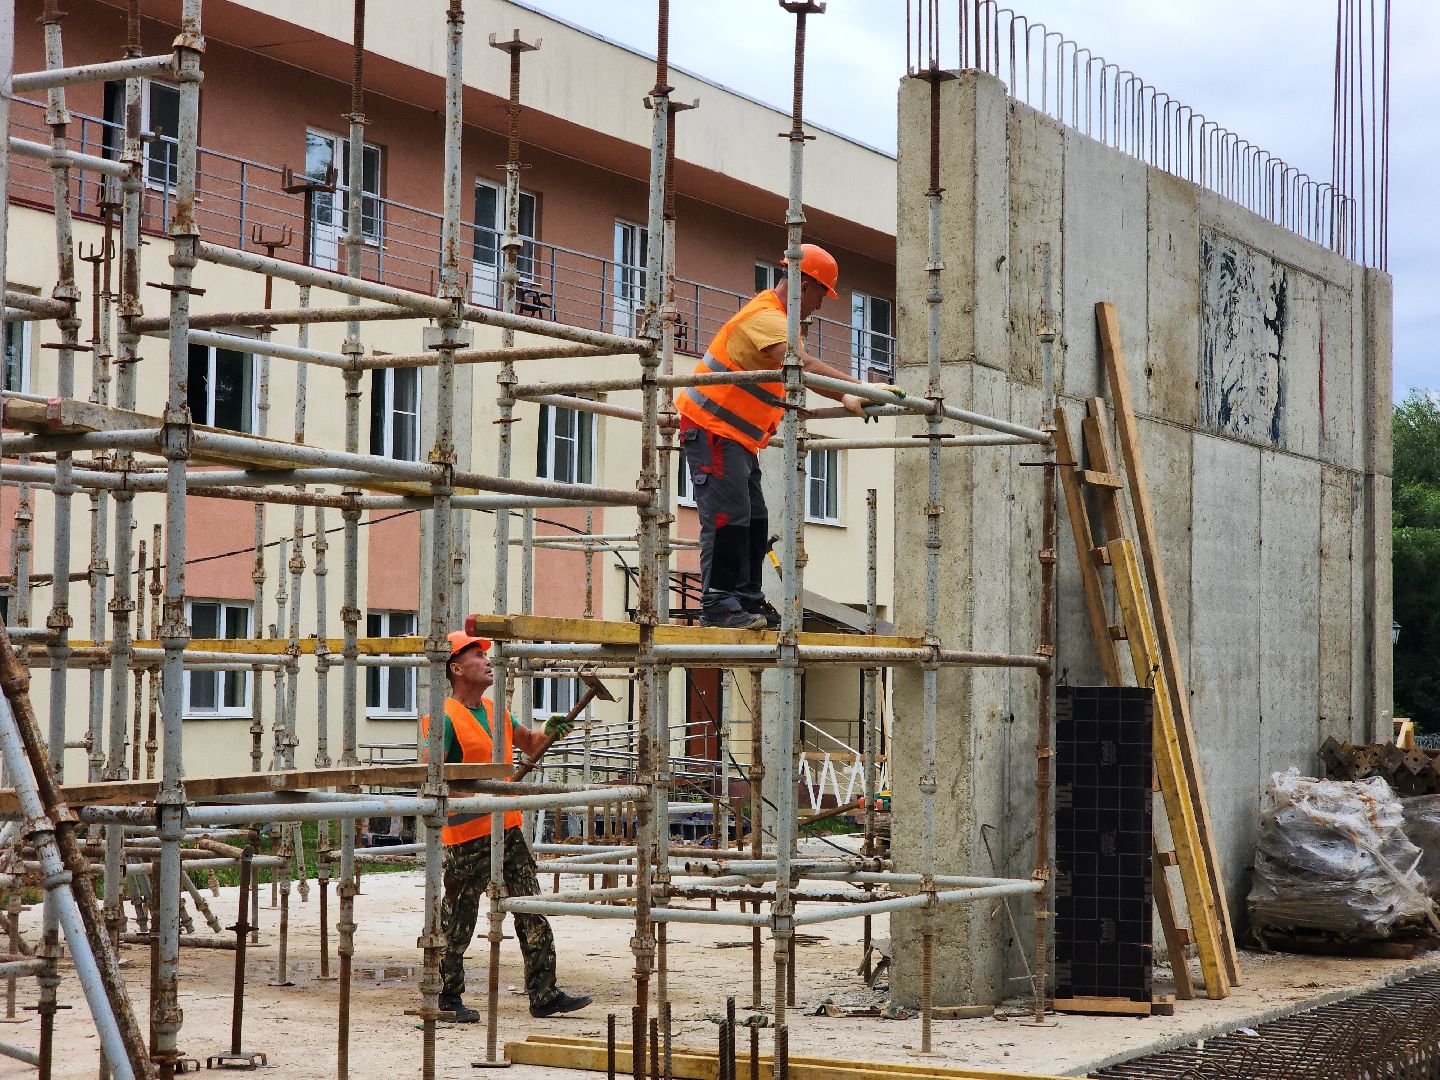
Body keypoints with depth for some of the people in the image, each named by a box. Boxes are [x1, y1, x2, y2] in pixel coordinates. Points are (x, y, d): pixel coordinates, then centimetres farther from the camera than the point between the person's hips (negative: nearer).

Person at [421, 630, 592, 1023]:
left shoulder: (495, 711, 14)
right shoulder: (444, 718, -12)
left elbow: (527, 743, 30)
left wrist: (549, 732, 10)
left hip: (508, 829, 8)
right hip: (467, 835, -8)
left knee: (534, 916, 5)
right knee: (458, 922, 2)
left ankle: (544, 994, 9)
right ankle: (447, 998, 16)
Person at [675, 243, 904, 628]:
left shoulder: (778, 317, 16)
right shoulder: (765, 317, -22)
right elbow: (806, 368, -35)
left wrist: (847, 399, 12)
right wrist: (863, 390, -39)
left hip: (738, 437, 11)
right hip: (711, 429, -11)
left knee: (754, 521, 9)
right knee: (728, 516, -15)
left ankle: (746, 600, 13)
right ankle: (718, 604, -15)